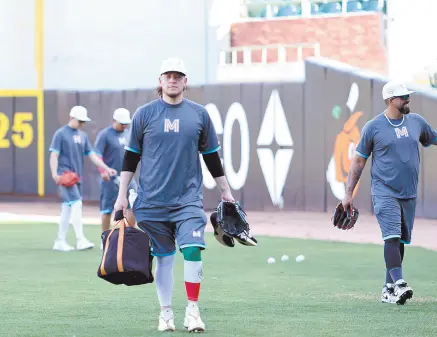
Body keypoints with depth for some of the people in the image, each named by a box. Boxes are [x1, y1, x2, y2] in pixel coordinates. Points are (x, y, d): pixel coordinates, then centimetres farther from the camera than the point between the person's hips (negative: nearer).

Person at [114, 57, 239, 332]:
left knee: (192, 250, -14)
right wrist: (122, 195, 3)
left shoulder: (199, 114, 5)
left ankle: (192, 311, -6)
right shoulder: (144, 114, 3)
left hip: (188, 199, 0)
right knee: (163, 257, 4)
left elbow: (212, 156, 13)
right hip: (152, 201, 0)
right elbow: (131, 157, 7)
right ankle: (166, 314, 15)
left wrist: (226, 191, 15)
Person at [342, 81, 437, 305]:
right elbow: (359, 161, 2)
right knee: (392, 237, -18)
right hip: (384, 192, -5)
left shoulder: (416, 122, 8)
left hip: (409, 194, 5)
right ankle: (399, 284, -26)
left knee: (399, 241, 8)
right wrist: (349, 193, -2)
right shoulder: (373, 127, -3)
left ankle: (388, 290, 16)